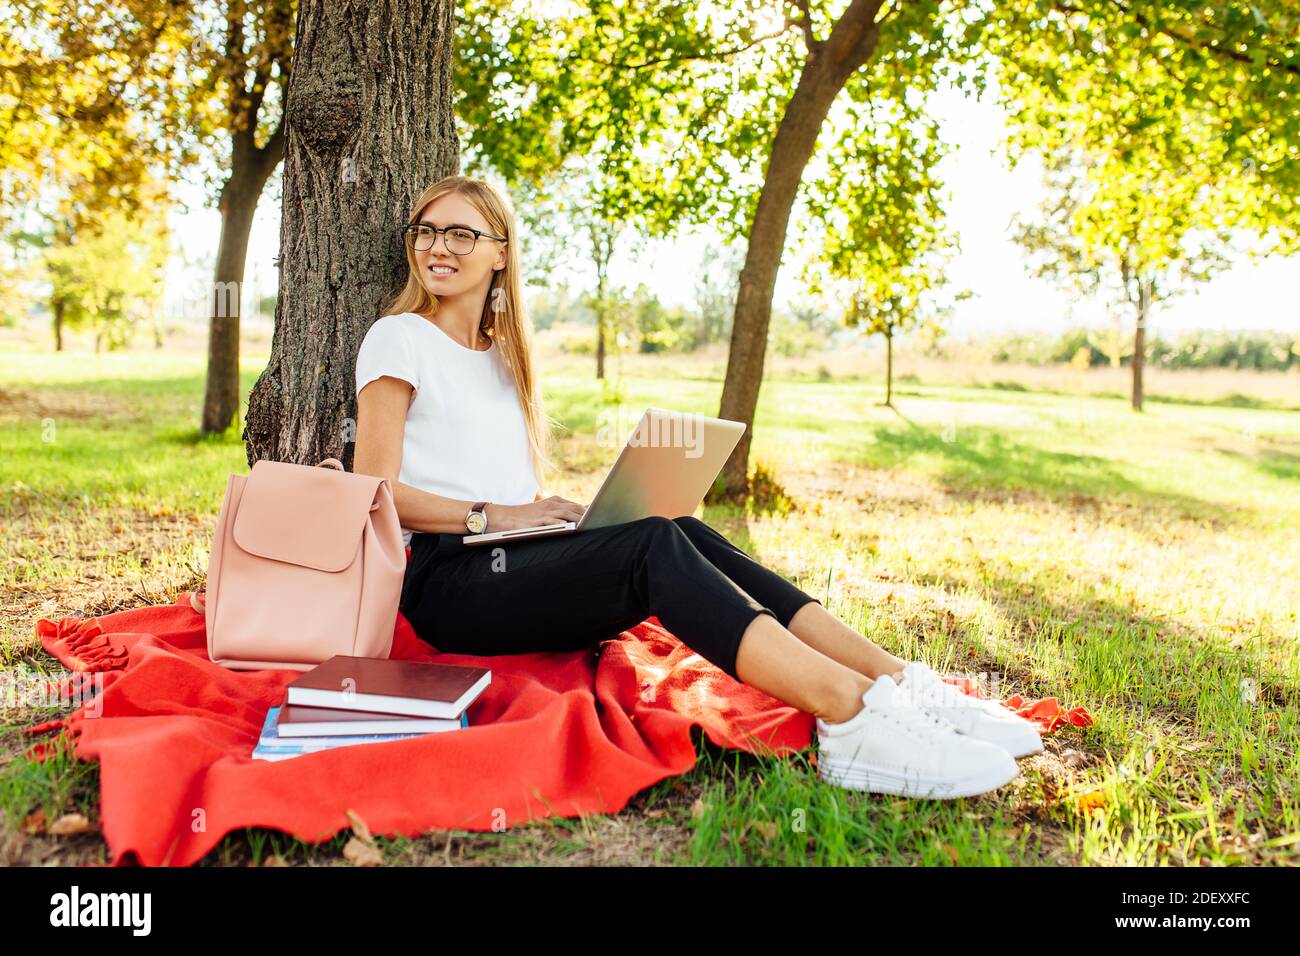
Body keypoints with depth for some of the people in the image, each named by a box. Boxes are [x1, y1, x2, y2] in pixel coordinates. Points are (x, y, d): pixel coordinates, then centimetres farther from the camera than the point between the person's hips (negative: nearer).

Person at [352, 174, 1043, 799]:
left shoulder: (503, 352, 23)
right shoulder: (399, 339, 3)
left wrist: (555, 512, 0)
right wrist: (492, 515, -15)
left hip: (517, 565, 6)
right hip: (446, 576, -6)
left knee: (686, 533, -20)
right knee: (656, 546, -30)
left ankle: (901, 686, -29)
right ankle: (856, 722, -45)